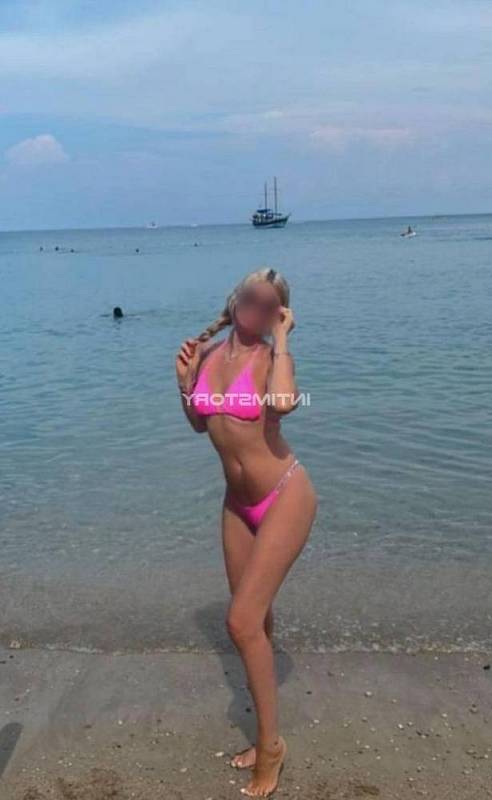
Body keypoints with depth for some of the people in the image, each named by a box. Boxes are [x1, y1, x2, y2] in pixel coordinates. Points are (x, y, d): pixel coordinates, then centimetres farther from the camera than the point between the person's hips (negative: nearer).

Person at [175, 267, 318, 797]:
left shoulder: (272, 356, -13)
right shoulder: (208, 354, 2)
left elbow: (283, 402, -37)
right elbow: (201, 423, 14)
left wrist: (281, 338, -22)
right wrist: (185, 382, -3)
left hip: (284, 497, -6)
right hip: (238, 504, 6)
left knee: (242, 621, -9)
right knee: (254, 619, 16)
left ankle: (270, 743, 13)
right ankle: (266, 737, 35)